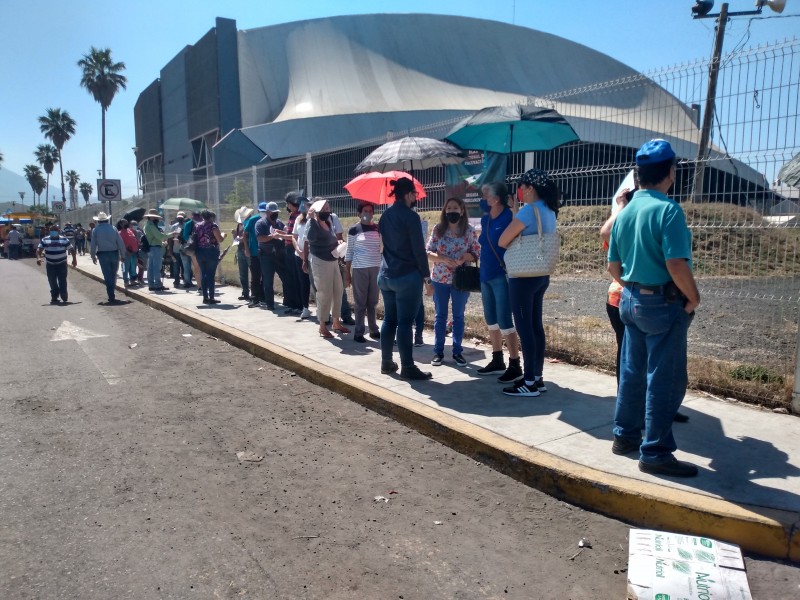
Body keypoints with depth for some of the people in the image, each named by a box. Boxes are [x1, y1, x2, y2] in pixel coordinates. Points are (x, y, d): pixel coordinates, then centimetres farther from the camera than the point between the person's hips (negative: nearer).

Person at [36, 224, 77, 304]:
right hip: (50, 265, 2)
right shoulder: (44, 240, 4)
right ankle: (54, 297, 16)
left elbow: (72, 249, 5)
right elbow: (39, 250, -2)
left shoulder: (64, 240, 3)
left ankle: (64, 296, 1)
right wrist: (38, 258, -21)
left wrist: (74, 259, -5)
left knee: (62, 281, -8)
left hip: (62, 264, -2)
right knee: (52, 282, 4)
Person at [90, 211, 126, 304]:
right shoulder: (113, 228, 1)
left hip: (103, 254, -2)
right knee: (113, 275, 15)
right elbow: (120, 242, -2)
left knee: (107, 276, 1)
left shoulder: (95, 230, -1)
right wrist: (122, 254, 4)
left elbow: (93, 245, -1)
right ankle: (112, 294, 25)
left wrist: (93, 256, 9)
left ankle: (111, 296, -3)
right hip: (114, 253, 2)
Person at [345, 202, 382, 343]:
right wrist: (347, 273, -4)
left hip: (376, 268, 3)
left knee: (373, 301, 9)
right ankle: (358, 332, 6)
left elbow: (381, 249, 11)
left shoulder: (378, 229, 7)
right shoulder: (354, 230, -3)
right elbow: (349, 252, -1)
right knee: (360, 302, 1)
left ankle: (374, 330, 17)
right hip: (359, 269, -3)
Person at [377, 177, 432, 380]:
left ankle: (386, 362, 20)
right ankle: (407, 367, -1)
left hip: (385, 274, 8)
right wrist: (426, 274, -4)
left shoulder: (385, 215, 10)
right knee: (405, 322, -5)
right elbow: (419, 249, -13)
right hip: (407, 276, -7)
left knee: (389, 319, 13)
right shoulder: (411, 216, -13)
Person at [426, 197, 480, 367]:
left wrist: (465, 257, -20)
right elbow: (428, 252, -2)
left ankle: (457, 352, 19)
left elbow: (477, 254, -1)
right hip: (440, 279, 1)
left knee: (459, 316, 8)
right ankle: (438, 352, 17)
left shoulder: (469, 231, -3)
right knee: (440, 316, 8)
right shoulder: (438, 229, -1)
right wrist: (443, 259, -19)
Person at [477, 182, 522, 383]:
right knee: (491, 320, 13)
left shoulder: (509, 217, -14)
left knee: (504, 321, -8)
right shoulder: (485, 219, 9)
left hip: (502, 275, -8)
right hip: (486, 275, 8)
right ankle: (497, 361, 25)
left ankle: (515, 366, 0)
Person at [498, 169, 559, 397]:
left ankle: (529, 383, 2)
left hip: (523, 276, -9)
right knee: (536, 325, 12)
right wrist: (515, 212, 15)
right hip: (542, 275, 9)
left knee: (524, 327, -3)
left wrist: (515, 238, 5)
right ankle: (537, 378, 18)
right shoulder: (549, 211, 11)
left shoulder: (529, 210, -16)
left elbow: (502, 241, -13)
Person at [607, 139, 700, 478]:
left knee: (631, 372, 16)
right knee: (665, 380, 0)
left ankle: (626, 436, 28)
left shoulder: (625, 212, 7)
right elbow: (676, 264, -23)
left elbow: (613, 266, 11)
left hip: (630, 300, 8)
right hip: (664, 302, -8)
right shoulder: (667, 209, -17)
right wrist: (693, 297, -9)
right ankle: (655, 453, 7)